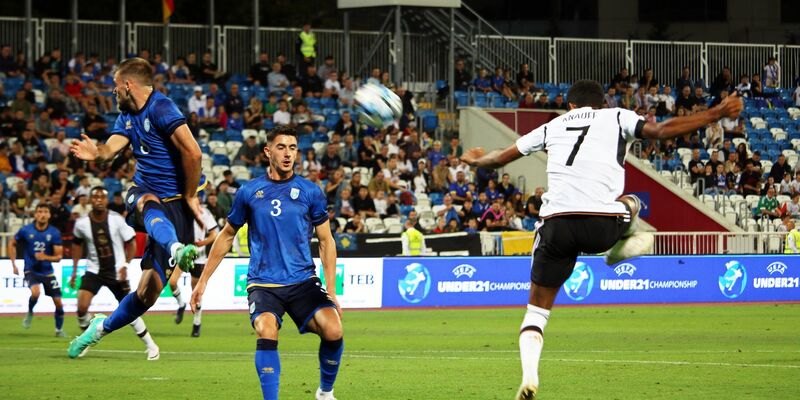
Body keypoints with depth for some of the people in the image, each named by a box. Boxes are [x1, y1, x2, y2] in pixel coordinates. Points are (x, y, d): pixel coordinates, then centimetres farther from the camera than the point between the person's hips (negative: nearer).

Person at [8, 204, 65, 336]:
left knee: (58, 302, -1)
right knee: (35, 292, -31)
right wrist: (14, 264, 4)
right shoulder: (25, 230, -9)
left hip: (47, 272, 2)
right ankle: (29, 313, 1)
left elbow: (58, 256, -6)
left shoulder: (54, 233, -9)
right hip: (31, 270, -2)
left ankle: (59, 329, 22)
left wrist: (46, 257, -27)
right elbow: (12, 243, 8)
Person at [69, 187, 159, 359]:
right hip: (94, 270, 2)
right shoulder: (82, 223, -7)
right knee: (82, 306, -17)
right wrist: (74, 271, 10)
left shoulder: (117, 220, -13)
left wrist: (125, 266, -13)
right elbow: (77, 244, 12)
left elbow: (131, 243, -2)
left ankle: (151, 346, 15)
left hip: (117, 272, -2)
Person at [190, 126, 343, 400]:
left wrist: (332, 291, 3)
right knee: (266, 331, -29)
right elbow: (227, 236, 17)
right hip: (262, 282, -1)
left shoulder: (311, 192, 4)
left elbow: (326, 241, 10)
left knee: (333, 329, -20)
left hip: (303, 281, 1)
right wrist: (203, 281, 17)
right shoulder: (249, 192, 5)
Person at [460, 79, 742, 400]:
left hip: (557, 223, 1)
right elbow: (661, 131, 0)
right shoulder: (617, 118, 15)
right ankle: (623, 244, 5)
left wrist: (476, 160, 54)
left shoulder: (553, 127, 23)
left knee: (536, 310, 12)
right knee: (630, 203, 35)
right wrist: (718, 114, 4)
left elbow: (502, 157, 32)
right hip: (604, 226, -1)